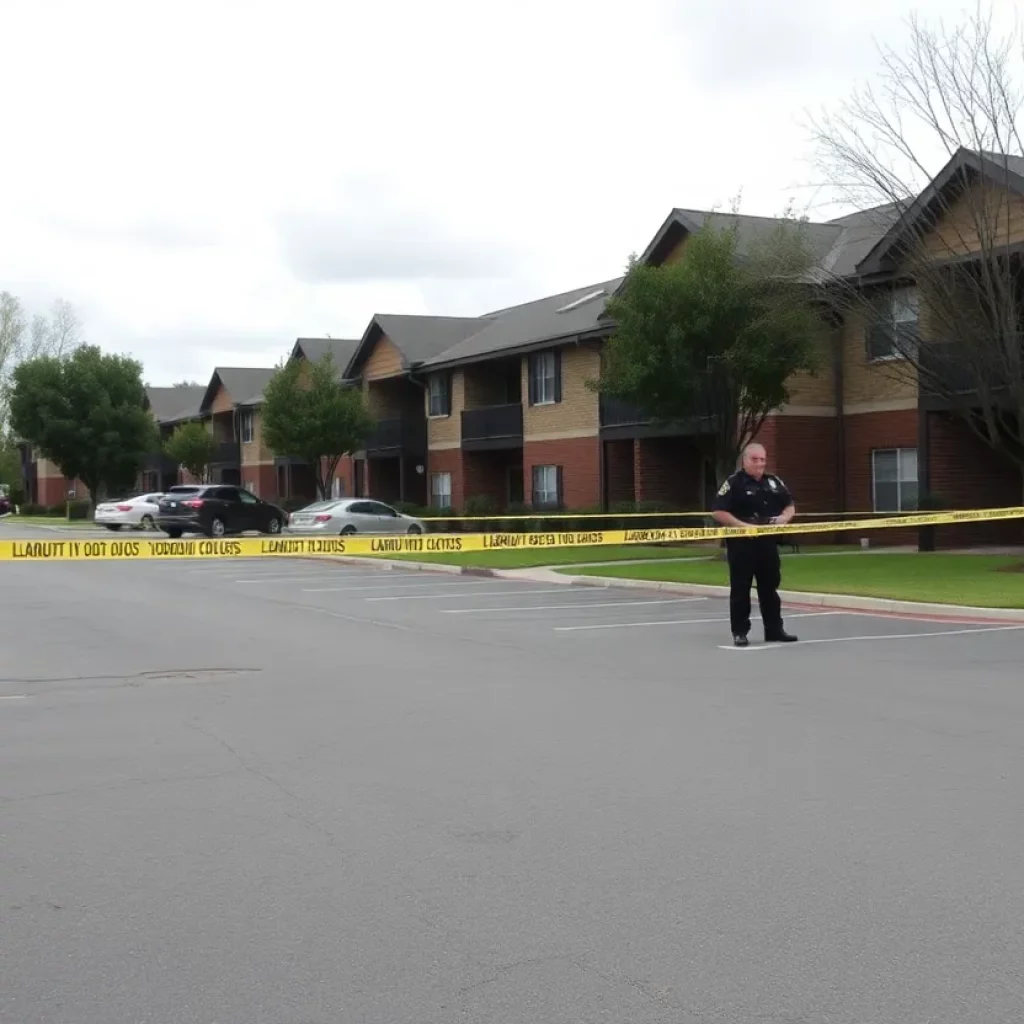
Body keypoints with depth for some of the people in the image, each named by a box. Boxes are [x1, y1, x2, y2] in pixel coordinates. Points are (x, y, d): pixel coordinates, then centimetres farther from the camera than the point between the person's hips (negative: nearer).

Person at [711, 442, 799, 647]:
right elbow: (718, 512, -15)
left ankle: (774, 630, 20)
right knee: (740, 589, 0)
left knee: (770, 587, 12)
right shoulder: (733, 483, -9)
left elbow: (790, 505, 20)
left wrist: (785, 517, -2)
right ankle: (739, 632, 7)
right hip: (741, 543, -6)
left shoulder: (774, 481, 11)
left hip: (767, 542, 6)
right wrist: (742, 525, -22)